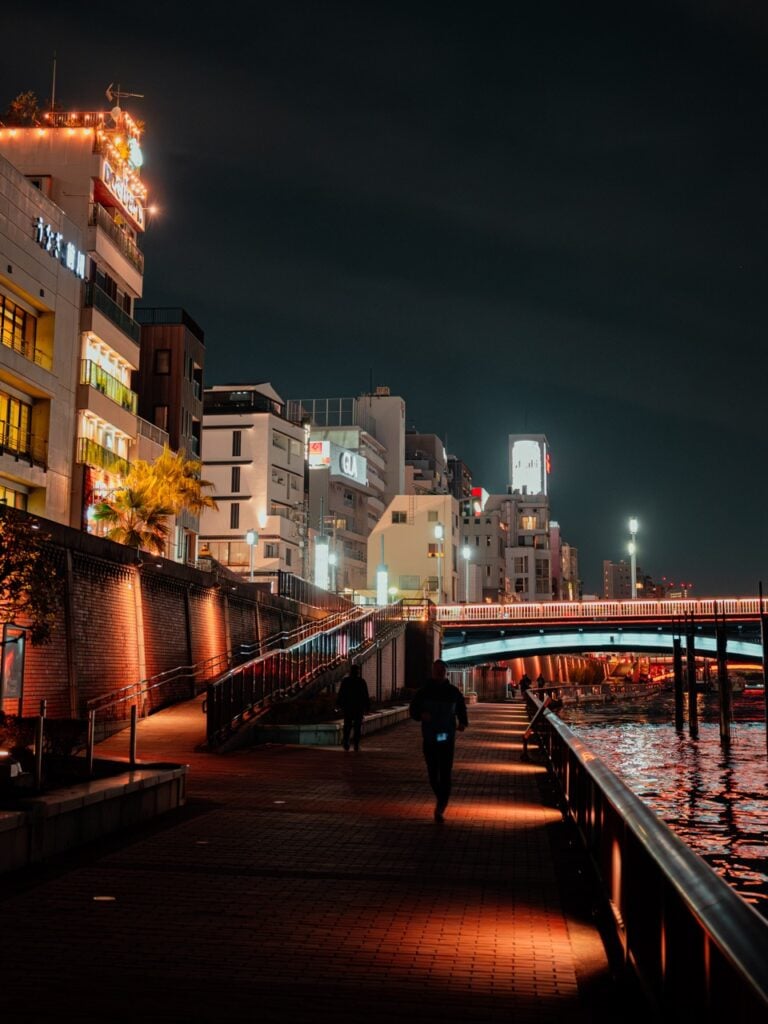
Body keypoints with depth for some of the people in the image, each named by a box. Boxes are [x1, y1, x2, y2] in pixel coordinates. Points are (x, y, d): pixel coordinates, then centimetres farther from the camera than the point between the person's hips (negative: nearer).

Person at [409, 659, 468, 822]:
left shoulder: (453, 692, 2)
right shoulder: (424, 691, 0)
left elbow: (461, 708, 16)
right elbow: (413, 710, 3)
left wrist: (463, 722, -3)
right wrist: (421, 714, -19)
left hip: (447, 739, -1)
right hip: (429, 739, 1)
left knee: (445, 775, -8)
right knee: (433, 774, 9)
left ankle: (440, 809, -7)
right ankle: (441, 801, 34)